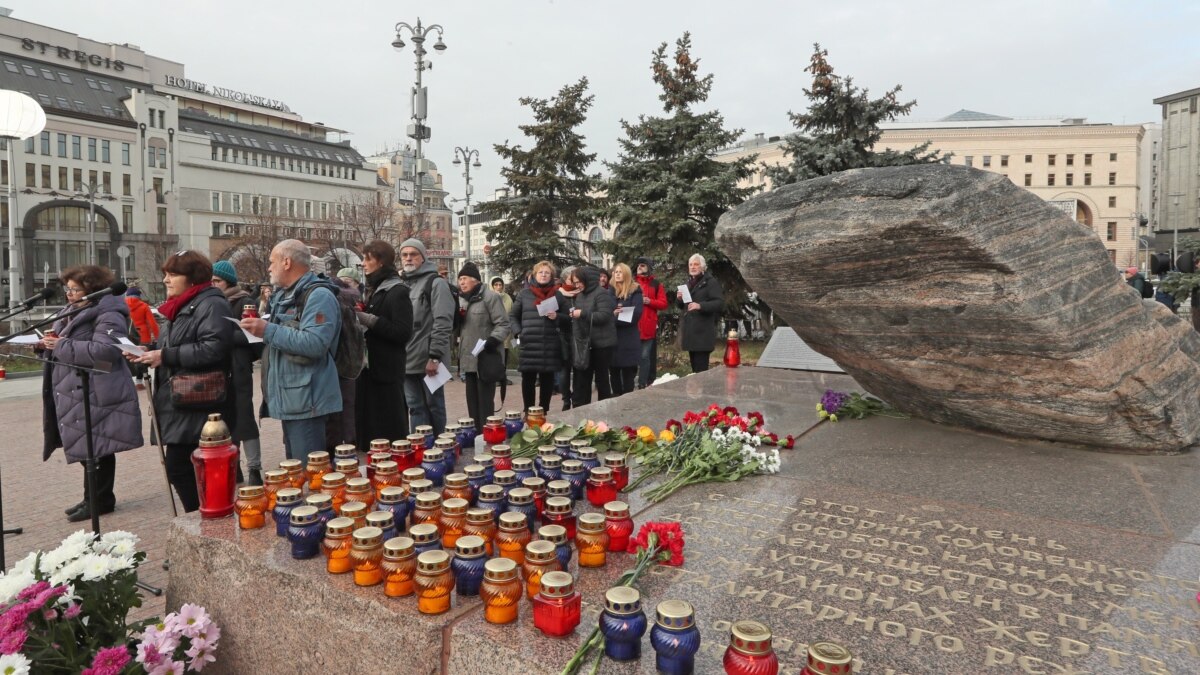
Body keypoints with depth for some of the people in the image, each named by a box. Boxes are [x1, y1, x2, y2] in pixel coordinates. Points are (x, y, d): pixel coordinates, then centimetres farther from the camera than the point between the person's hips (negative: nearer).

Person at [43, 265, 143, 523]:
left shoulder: (108, 316, -14)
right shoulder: (72, 312, 18)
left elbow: (105, 351, -27)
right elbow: (65, 347, 22)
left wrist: (61, 345, -22)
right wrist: (47, 343, 0)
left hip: (96, 396, -10)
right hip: (76, 394, 10)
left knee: (96, 448, -1)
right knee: (88, 449, 16)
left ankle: (100, 500, 10)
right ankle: (93, 498, 27)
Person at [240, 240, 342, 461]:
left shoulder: (319, 295, -14)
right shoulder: (285, 295, 19)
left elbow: (315, 343, -26)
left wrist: (269, 331, -22)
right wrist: (260, 329, 11)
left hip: (306, 400, -10)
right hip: (290, 398, 10)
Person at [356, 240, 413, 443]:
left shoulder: (398, 292, -9)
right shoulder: (373, 289, 16)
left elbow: (403, 333, -19)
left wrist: (370, 320, -20)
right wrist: (358, 317, 3)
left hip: (387, 369, -8)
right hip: (369, 367, 8)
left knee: (390, 427, -3)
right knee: (368, 423, 12)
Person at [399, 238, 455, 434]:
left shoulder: (436, 283, -5)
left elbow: (443, 323, -14)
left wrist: (435, 356, -20)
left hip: (429, 360, -6)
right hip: (407, 360, 6)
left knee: (434, 406, 5)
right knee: (416, 408, 11)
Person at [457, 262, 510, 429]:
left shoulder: (490, 296, -10)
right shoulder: (461, 298, 15)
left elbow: (503, 324, -13)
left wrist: (493, 340, -27)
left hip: (486, 357, -8)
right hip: (469, 357, 8)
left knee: (485, 400, -4)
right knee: (472, 399, 13)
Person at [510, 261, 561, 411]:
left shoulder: (558, 293, 6)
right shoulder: (525, 293, 8)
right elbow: (512, 315, 13)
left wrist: (557, 317, -11)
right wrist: (518, 332, 1)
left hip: (550, 346, 0)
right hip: (529, 345, 0)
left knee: (547, 380, 6)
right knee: (528, 380, 4)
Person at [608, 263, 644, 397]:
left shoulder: (635, 291, 1)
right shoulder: (610, 290, 13)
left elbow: (636, 313, -9)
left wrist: (616, 316, -17)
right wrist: (612, 314, -15)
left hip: (629, 337, -4)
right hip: (612, 336, 4)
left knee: (628, 372, 0)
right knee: (614, 371, 6)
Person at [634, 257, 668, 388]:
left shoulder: (656, 284, 6)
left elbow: (663, 304, 0)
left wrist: (649, 301, -14)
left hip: (649, 326, -3)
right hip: (633, 326, 3)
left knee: (645, 356, -7)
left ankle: (642, 385, -4)